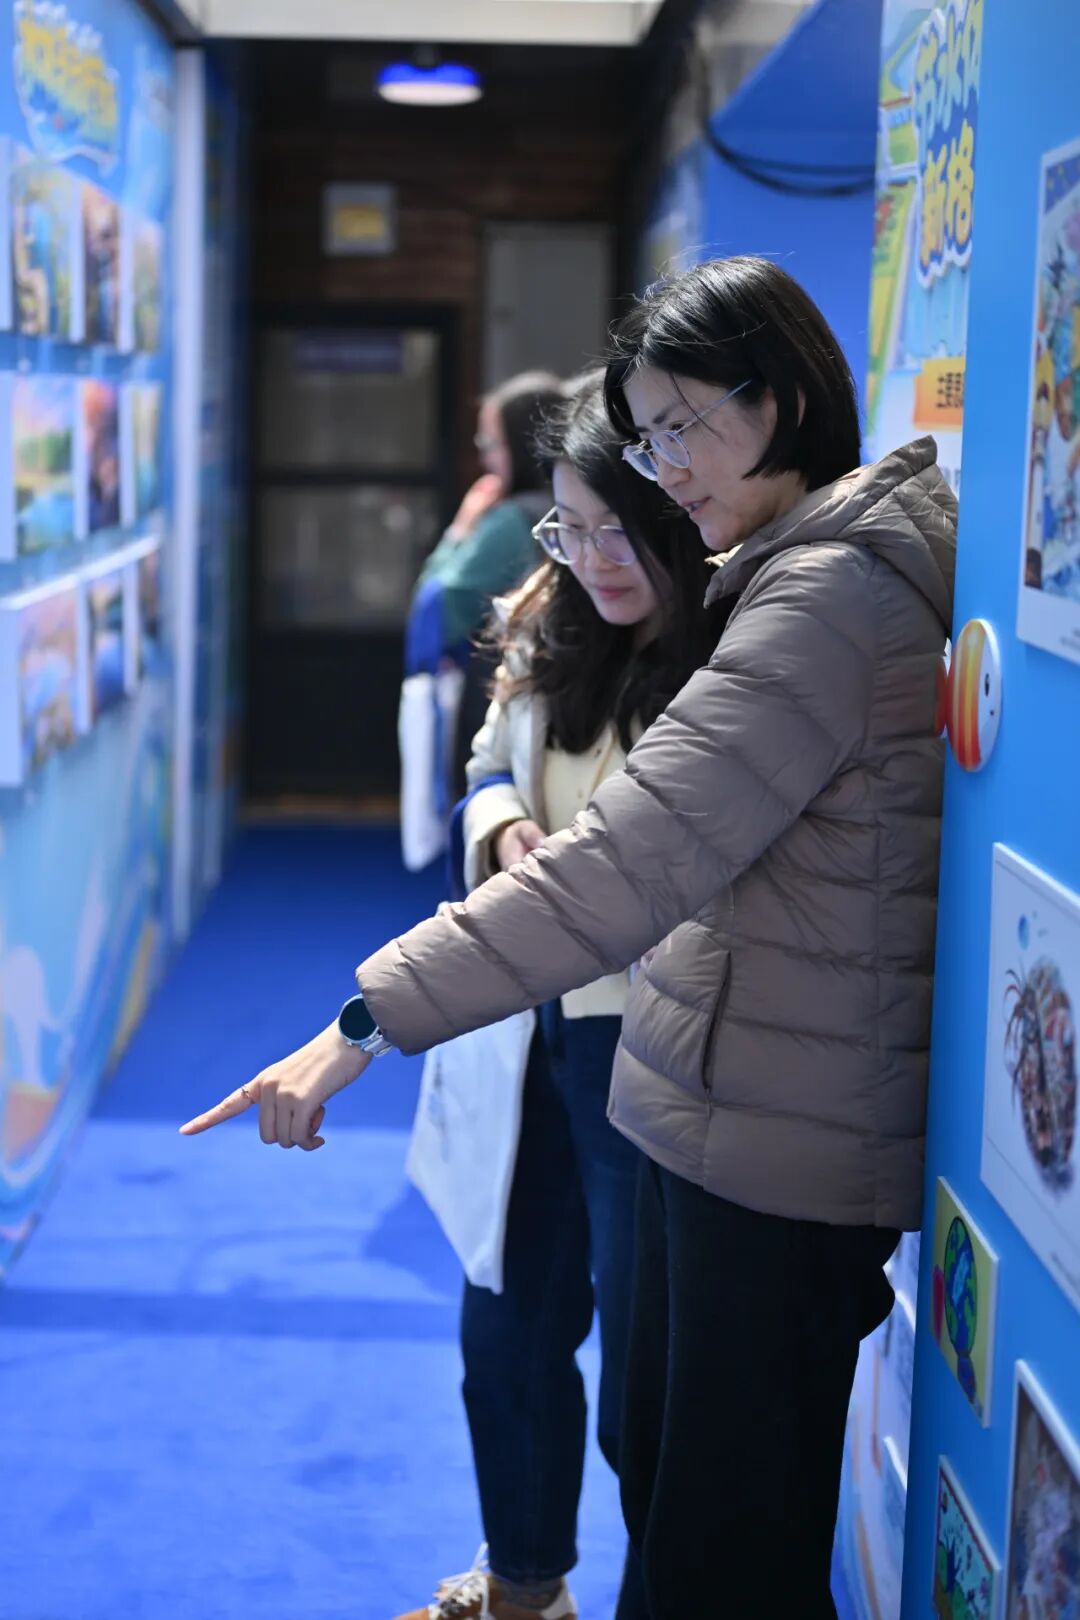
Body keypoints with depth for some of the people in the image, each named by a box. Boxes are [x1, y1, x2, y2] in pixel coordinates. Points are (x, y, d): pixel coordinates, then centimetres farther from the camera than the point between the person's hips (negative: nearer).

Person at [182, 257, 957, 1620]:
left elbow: (626, 863, -28)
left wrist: (368, 1021, -27)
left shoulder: (830, 598, -20)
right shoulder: (798, 572, 13)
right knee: (658, 1466, 20)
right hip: (717, 1104, 10)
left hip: (779, 1143, -10)